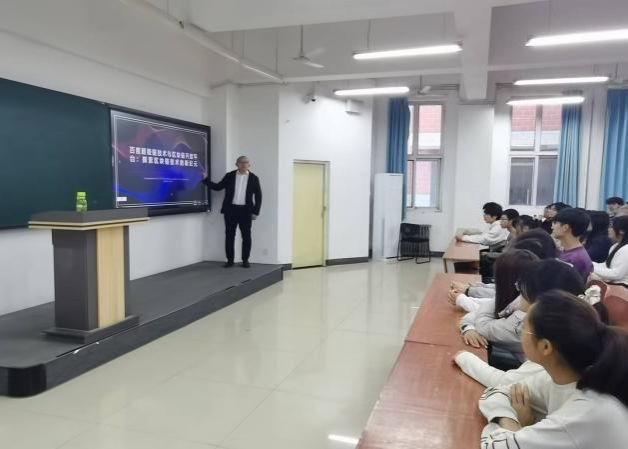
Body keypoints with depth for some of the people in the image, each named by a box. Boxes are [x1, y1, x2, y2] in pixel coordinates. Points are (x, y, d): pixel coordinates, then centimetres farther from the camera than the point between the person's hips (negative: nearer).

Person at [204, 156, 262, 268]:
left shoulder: (253, 178, 4)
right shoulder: (229, 176, 7)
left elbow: (258, 196, 4)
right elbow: (218, 187, 9)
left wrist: (256, 212, -2)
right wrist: (205, 179, -1)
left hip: (246, 211, -1)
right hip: (230, 210, 1)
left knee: (246, 236, 3)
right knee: (229, 236, 4)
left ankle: (245, 260, 15)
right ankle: (230, 260, 13)